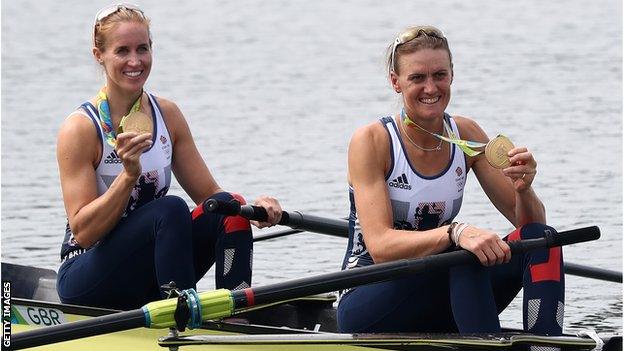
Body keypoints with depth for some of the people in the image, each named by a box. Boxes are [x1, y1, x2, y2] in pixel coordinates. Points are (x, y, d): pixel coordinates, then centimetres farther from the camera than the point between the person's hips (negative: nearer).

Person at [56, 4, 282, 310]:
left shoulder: (167, 114, 6)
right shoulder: (80, 128, -12)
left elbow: (208, 193, 8)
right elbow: (83, 233, -16)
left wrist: (253, 207, -14)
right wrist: (129, 176, -29)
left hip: (147, 280, 6)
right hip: (86, 281, -6)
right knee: (171, 209, -30)